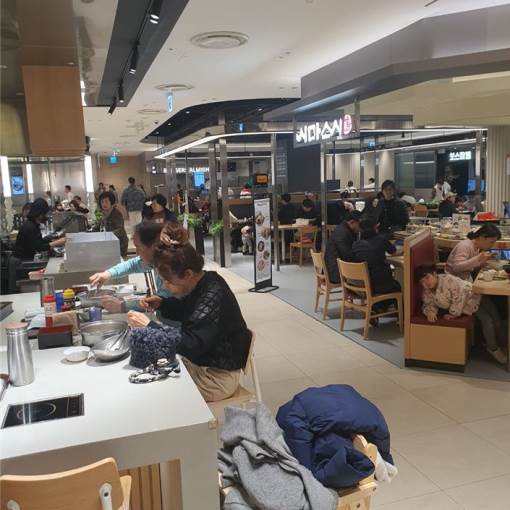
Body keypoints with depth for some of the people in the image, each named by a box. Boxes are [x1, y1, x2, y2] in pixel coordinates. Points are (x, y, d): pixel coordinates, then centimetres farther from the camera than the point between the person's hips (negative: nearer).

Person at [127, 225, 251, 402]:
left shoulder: (213, 297, -29)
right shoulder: (201, 285, -3)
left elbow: (191, 344, -33)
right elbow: (186, 311, 17)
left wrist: (149, 326, -30)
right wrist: (161, 304, -2)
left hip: (217, 376, -8)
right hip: (199, 363, 8)